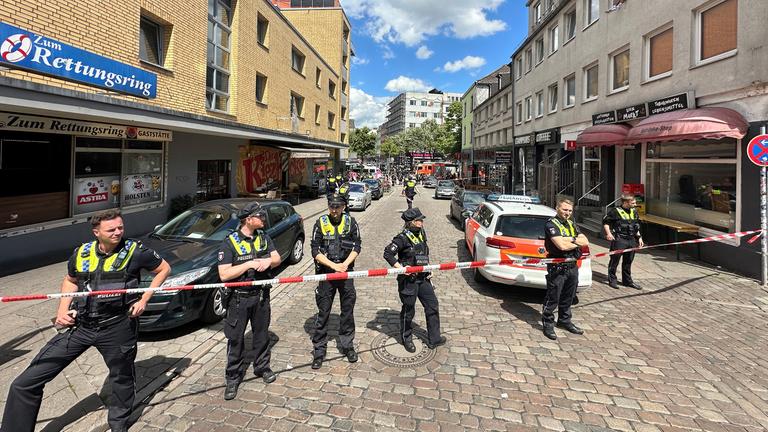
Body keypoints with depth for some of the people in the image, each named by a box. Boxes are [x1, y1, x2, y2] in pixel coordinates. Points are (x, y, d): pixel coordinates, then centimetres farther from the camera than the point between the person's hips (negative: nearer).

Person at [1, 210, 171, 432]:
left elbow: (164, 268, 3)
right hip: (80, 325, 3)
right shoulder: (81, 253, 3)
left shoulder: (135, 251, -8)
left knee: (122, 376, 16)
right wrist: (62, 310, 6)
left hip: (117, 328, -3)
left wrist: (144, 300, -5)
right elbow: (70, 281, 21)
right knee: (25, 383, 0)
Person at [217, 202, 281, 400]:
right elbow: (224, 275, -20)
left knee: (262, 333, 17)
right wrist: (249, 264, -25)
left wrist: (269, 261, -18)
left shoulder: (263, 237, 3)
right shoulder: (229, 243, -14)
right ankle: (233, 378, 20)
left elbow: (277, 259, 5)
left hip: (261, 295, 5)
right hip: (239, 299, -4)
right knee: (235, 339, 6)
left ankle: (262, 367, 36)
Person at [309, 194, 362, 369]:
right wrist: (333, 265, -18)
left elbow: (356, 247, 0)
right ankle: (319, 350, 15)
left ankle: (347, 345, 28)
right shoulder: (320, 223, -4)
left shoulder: (350, 221, 1)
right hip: (325, 273, -1)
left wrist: (345, 264, -15)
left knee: (348, 310, 11)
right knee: (323, 312, 4)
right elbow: (315, 251, -8)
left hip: (346, 272, 2)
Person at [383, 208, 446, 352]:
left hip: (423, 278, 7)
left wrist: (428, 269, 15)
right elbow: (387, 253, -21)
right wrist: (400, 268, -23)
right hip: (408, 280, -7)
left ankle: (434, 339, 26)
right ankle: (407, 339, 30)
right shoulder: (403, 238, -17)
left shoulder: (421, 234, 6)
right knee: (408, 310, 8)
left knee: (432, 305, 12)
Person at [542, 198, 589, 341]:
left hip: (572, 266, 8)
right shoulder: (551, 224, -10)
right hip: (557, 267, -7)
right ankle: (548, 324, 12)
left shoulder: (571, 224, 15)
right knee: (553, 298, 0)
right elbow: (562, 245, -22)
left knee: (568, 297, 18)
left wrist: (572, 239, -13)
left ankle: (564, 320, 34)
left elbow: (586, 242, 6)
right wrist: (578, 242, -4)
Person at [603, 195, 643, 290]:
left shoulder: (634, 211, 14)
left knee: (628, 261, 14)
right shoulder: (615, 211, -8)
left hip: (632, 240, 7)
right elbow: (605, 222, -4)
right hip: (619, 240, -6)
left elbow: (636, 226, 23)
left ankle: (627, 280, 25)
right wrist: (608, 233, -16)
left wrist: (639, 237, 17)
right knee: (615, 260, -1)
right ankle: (612, 280, 9)